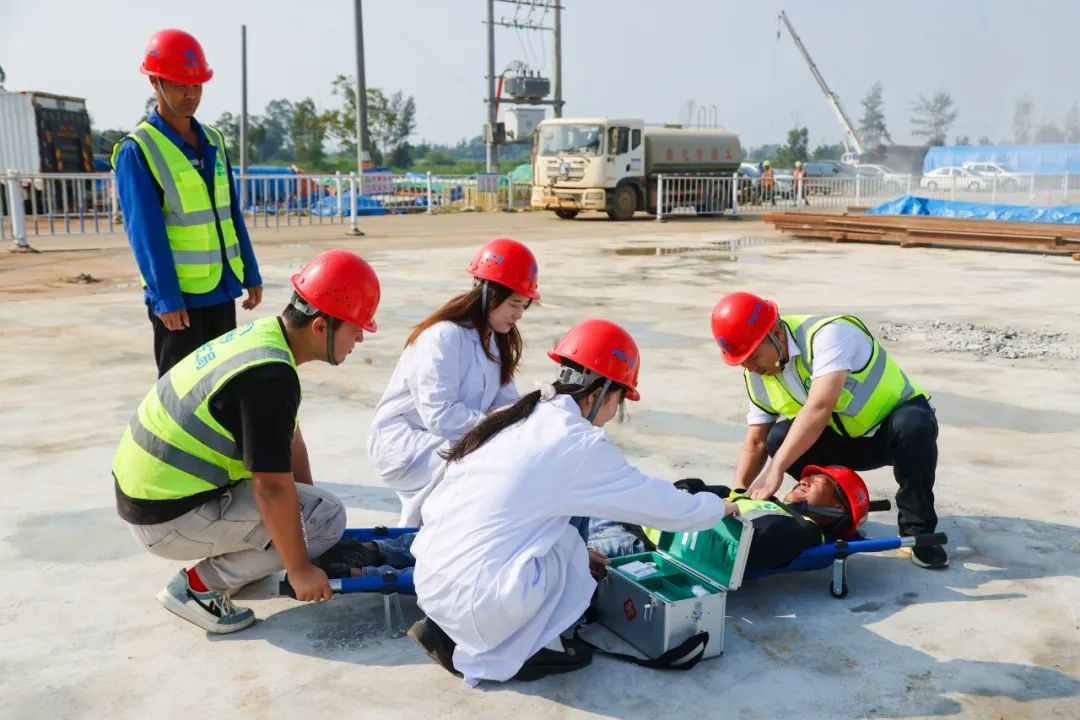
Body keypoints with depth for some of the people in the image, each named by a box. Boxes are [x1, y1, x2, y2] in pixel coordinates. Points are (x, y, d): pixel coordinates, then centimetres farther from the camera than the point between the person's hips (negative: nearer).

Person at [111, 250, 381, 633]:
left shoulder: (263, 333, 3)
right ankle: (197, 585, -3)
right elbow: (272, 489, -24)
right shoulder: (270, 375, -27)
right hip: (168, 518, -9)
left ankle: (228, 560, 16)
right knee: (327, 517, -10)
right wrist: (299, 569, -13)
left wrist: (306, 504, 18)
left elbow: (289, 440, 12)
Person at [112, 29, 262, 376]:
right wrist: (166, 299, -19)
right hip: (179, 297, -6)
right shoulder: (137, 150, -9)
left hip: (222, 289, 6)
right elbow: (145, 233, -14)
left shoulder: (213, 140, 10)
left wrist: (251, 275, 10)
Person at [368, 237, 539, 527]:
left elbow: (506, 402, 0)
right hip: (401, 441, -8)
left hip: (450, 439, 9)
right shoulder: (443, 337, -22)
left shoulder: (495, 339, 7)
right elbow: (439, 415, -29)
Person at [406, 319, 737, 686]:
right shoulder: (578, 442, -9)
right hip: (472, 599, -7)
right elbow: (663, 505, 2)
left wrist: (575, 556, 27)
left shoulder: (514, 418, 11)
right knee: (568, 543, 9)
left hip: (428, 579, 7)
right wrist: (719, 507, 21)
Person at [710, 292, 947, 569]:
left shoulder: (827, 334, -31)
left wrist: (775, 470, -46)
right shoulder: (757, 376, -8)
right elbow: (757, 442, -5)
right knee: (780, 439, -21)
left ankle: (917, 530, -19)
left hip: (898, 419, -5)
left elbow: (820, 407, -43)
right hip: (846, 442, 5)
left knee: (912, 426, -39)